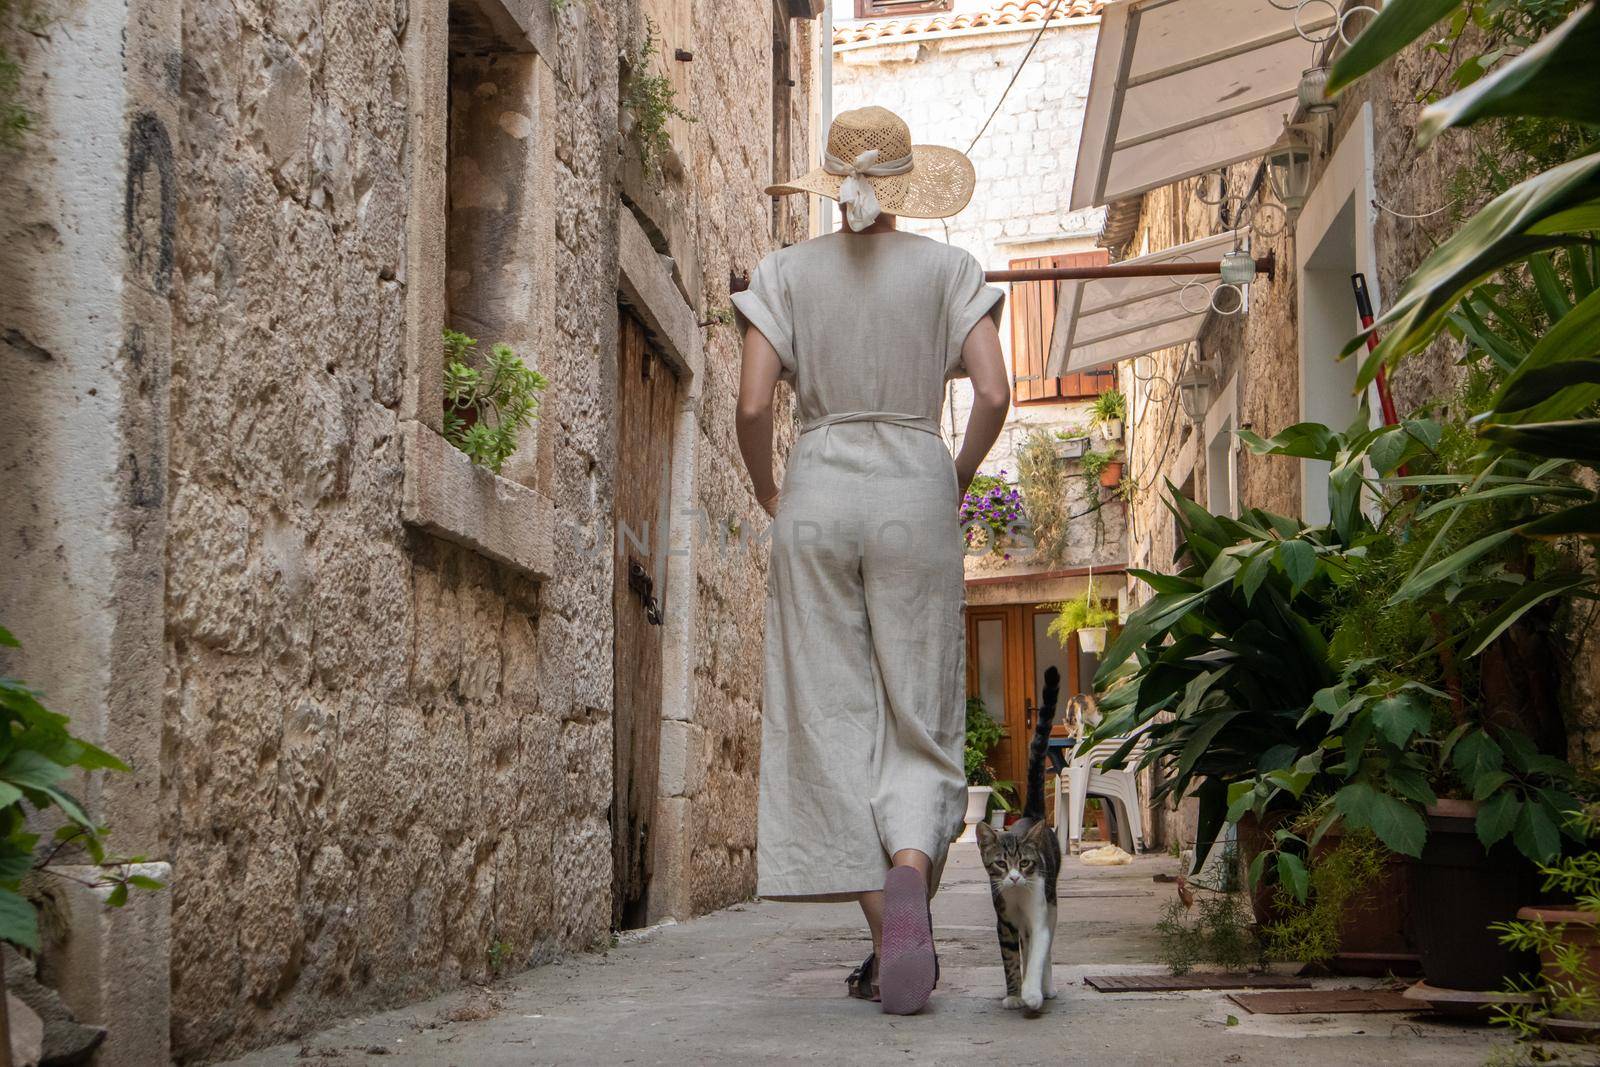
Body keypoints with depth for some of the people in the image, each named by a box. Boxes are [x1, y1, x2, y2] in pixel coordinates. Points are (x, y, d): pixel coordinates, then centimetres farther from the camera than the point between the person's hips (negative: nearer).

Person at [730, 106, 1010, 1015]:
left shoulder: (787, 273, 4)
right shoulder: (949, 269, 3)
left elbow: (753, 406, -5)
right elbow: (994, 396, -7)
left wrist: (769, 495, 12)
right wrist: (958, 482, 10)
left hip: (817, 492, 1)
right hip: (914, 491, 0)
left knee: (834, 718, 4)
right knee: (919, 717, 4)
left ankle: (890, 939, 2)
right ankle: (910, 874, -25)